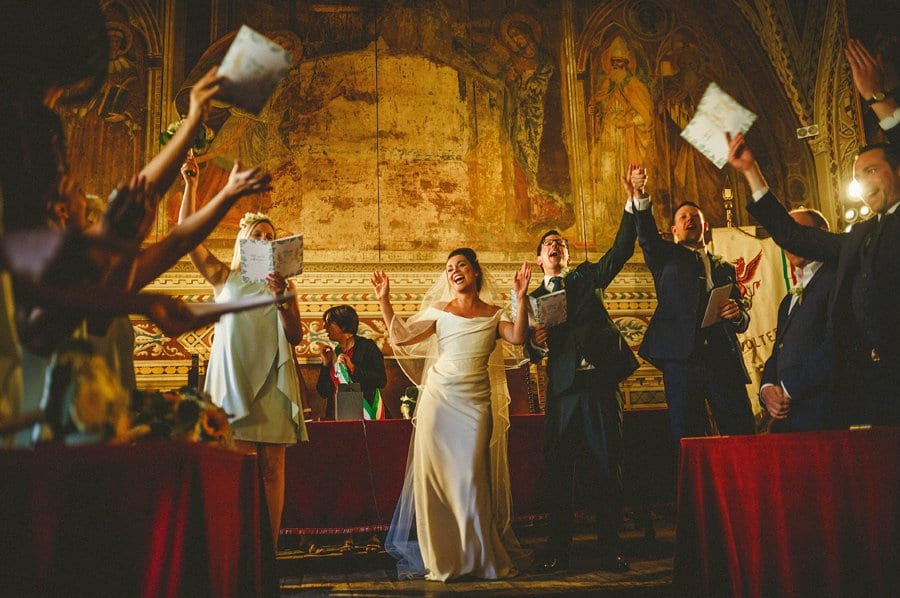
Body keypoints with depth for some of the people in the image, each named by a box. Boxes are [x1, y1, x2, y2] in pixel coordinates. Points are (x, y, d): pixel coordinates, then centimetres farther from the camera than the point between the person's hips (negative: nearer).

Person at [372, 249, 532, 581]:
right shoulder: (439, 310, 9)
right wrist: (384, 302, -4)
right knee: (437, 473, 1)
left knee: (471, 476, -3)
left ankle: (480, 557, 13)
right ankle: (441, 558, 12)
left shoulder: (493, 314, 9)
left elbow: (518, 337, -8)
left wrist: (521, 298, -15)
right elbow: (402, 337, 2)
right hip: (440, 397, 1)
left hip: (476, 401, -1)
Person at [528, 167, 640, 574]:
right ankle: (558, 551, 8)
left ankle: (610, 549, 10)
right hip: (563, 389, 1)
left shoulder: (586, 278, 16)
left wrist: (633, 202, -8)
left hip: (601, 381, 0)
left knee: (609, 467, 0)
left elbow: (622, 249, 2)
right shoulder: (532, 300, 16)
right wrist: (538, 345, -11)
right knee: (557, 470, 0)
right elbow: (532, 355, 12)